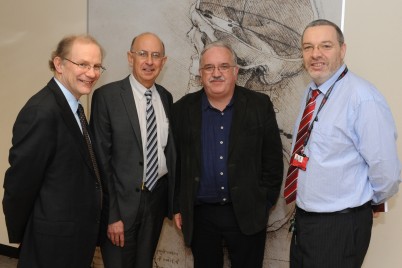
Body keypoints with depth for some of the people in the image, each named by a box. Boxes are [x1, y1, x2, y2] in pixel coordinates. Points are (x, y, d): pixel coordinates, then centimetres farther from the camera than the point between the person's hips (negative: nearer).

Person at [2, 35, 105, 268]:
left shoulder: (71, 107, 7)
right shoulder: (42, 111, -22)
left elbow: (75, 174, 8)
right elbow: (20, 181, -20)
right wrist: (19, 236, -8)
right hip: (54, 241, -9)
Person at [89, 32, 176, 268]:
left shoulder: (166, 97, 5)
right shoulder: (107, 96, -11)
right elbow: (101, 158, -12)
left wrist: (173, 200, 9)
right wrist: (111, 215, -14)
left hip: (158, 198, 5)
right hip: (122, 201, -5)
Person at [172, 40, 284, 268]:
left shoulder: (260, 105, -2)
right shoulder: (184, 109, 1)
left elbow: (273, 158, 1)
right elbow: (175, 162, 5)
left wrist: (266, 202, 0)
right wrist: (178, 206, 4)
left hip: (248, 213, -1)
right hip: (200, 215, 1)